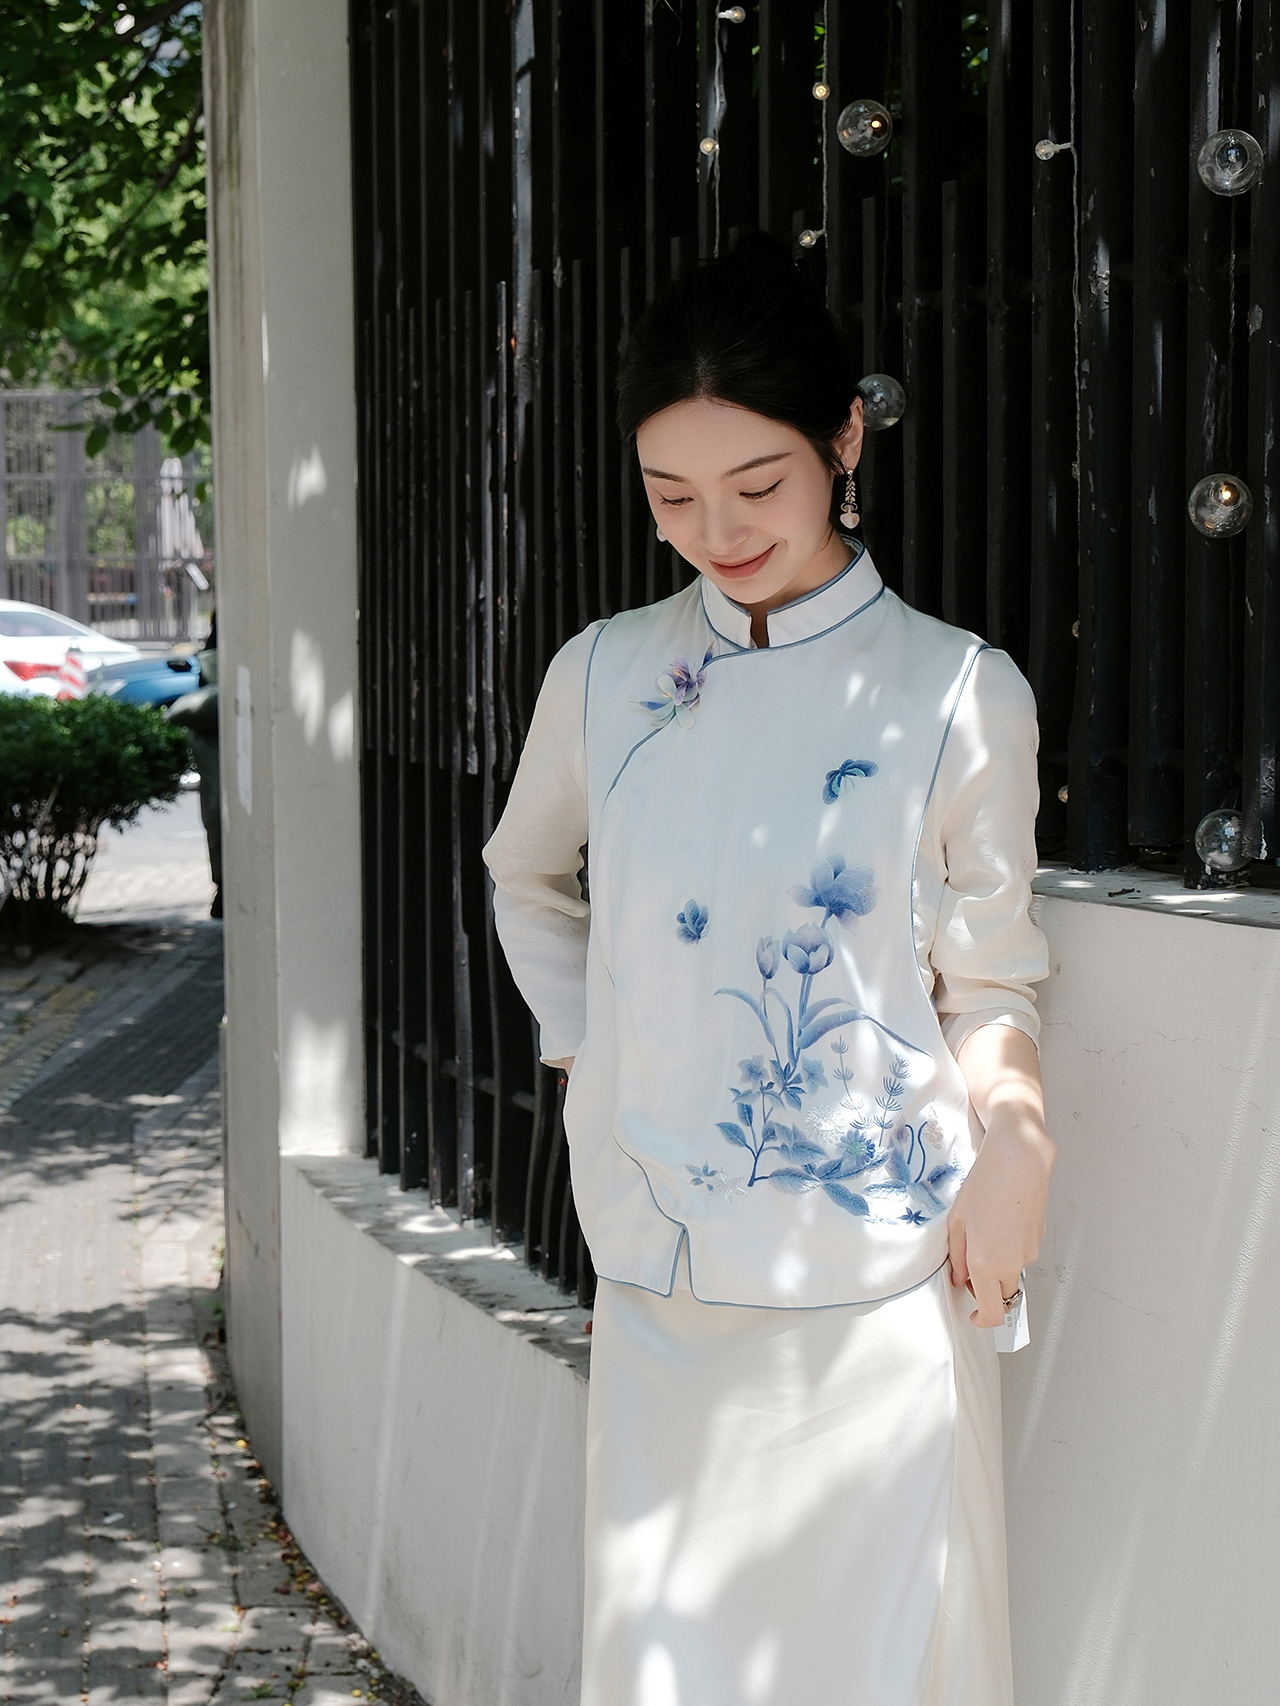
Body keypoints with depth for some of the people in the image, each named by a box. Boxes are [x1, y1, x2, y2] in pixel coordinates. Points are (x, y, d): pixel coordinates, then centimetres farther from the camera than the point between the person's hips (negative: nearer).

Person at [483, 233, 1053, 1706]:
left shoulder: (960, 692, -4)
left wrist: (1009, 1131, -14)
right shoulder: (605, 676, 4)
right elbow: (529, 879, 23)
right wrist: (584, 1051, 12)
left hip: (877, 1278, -2)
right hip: (658, 1275, 3)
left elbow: (988, 981, 2)